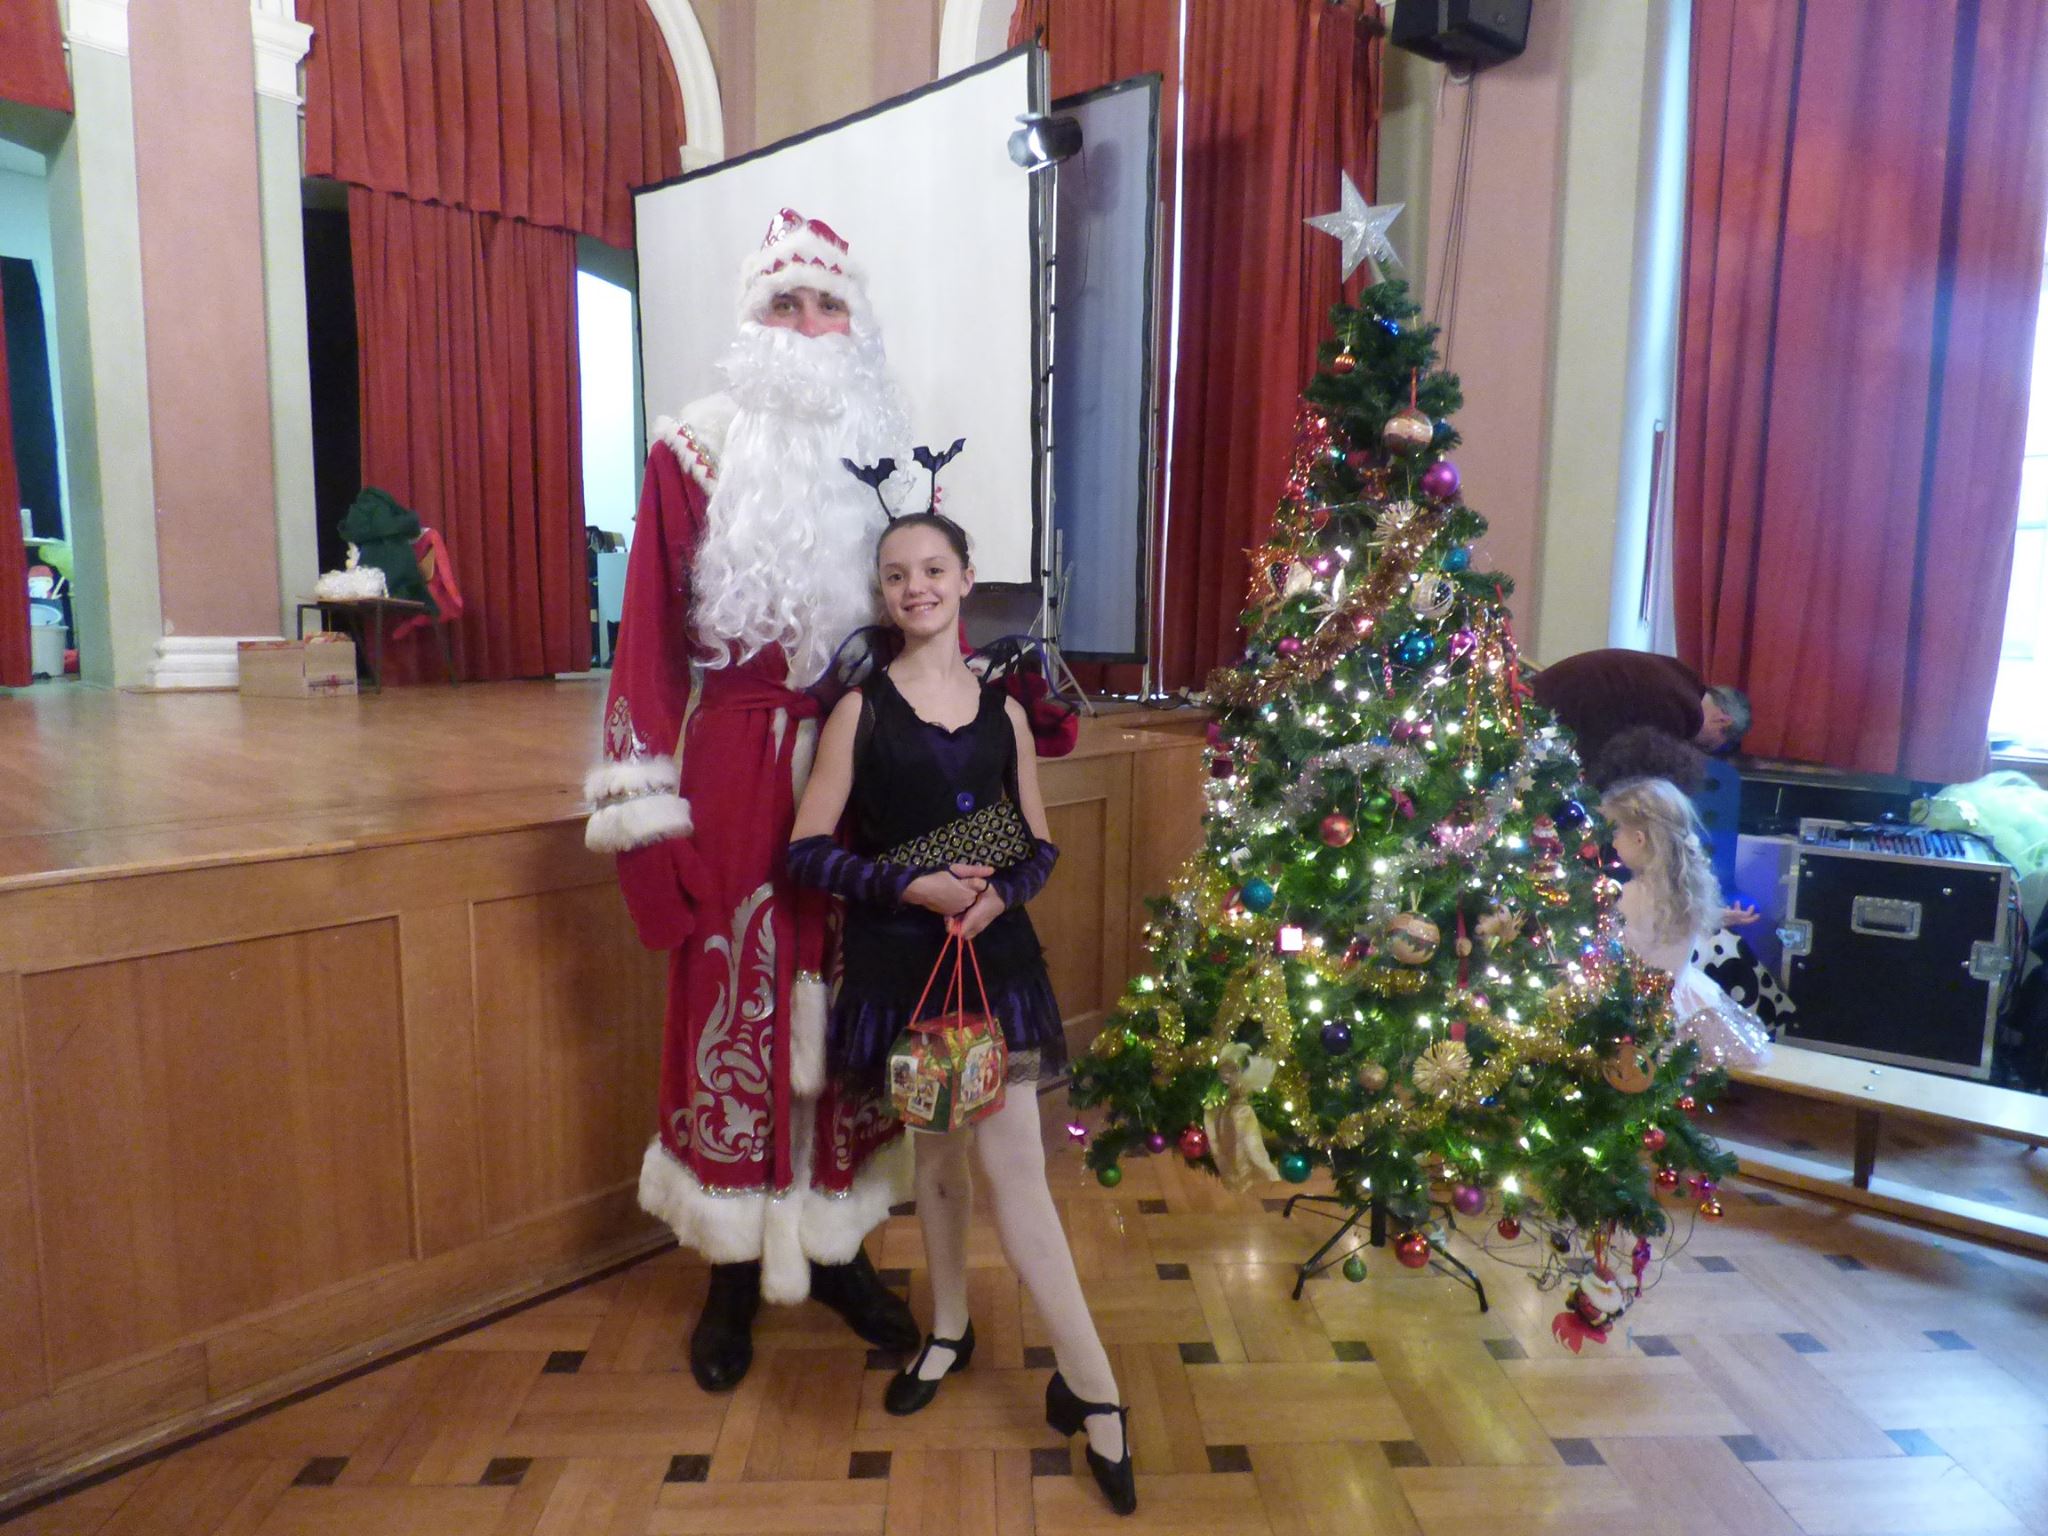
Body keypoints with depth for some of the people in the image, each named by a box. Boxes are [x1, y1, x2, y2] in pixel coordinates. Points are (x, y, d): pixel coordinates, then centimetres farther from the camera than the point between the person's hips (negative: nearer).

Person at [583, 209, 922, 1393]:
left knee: (841, 1001, 10)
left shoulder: (887, 460, 8)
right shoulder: (695, 455, -1)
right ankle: (735, 1271, 24)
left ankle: (835, 1245, 29)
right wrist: (645, 806, -10)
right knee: (732, 1004, 6)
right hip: (733, 771, -2)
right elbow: (652, 637, -4)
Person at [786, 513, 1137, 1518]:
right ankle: (950, 1329, 37)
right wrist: (910, 885, -19)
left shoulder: (1001, 709, 4)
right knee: (933, 1146, 14)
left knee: (1007, 1159, -2)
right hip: (901, 965, -1)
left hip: (995, 956, 1)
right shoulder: (861, 710, -4)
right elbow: (807, 851, -7)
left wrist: (1000, 895, -12)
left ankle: (1088, 1389, 11)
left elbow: (1040, 845, 9)